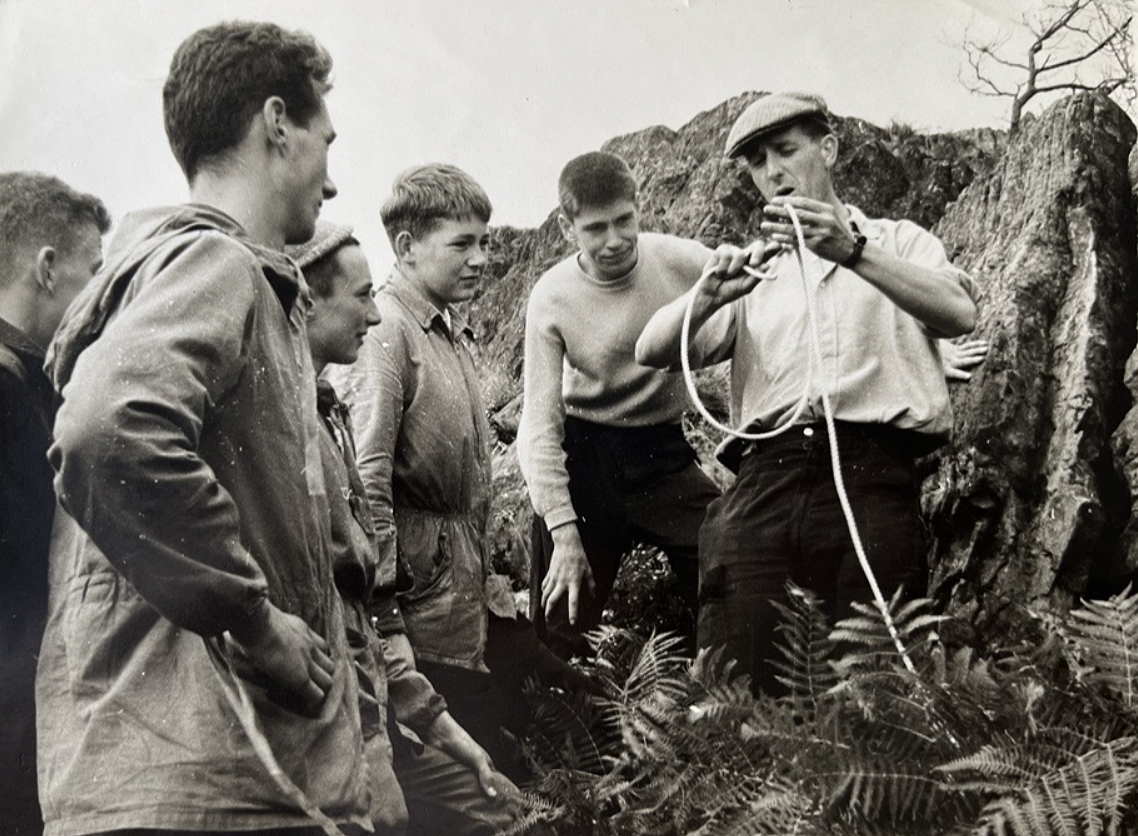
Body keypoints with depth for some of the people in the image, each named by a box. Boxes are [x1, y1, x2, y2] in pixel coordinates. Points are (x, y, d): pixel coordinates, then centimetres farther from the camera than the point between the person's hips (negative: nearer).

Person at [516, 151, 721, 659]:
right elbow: (540, 424, -9)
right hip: (584, 456, 0)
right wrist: (564, 533, -17)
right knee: (559, 624, 2)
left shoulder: (681, 262, -11)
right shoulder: (552, 297, -11)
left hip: (664, 451, 1)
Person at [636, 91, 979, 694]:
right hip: (762, 483, 2)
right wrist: (710, 295, -9)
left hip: (869, 482, -2)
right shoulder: (754, 273, 26)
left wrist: (853, 251, -15)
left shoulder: (896, 243, 20)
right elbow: (652, 351, 11)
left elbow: (960, 315, -2)